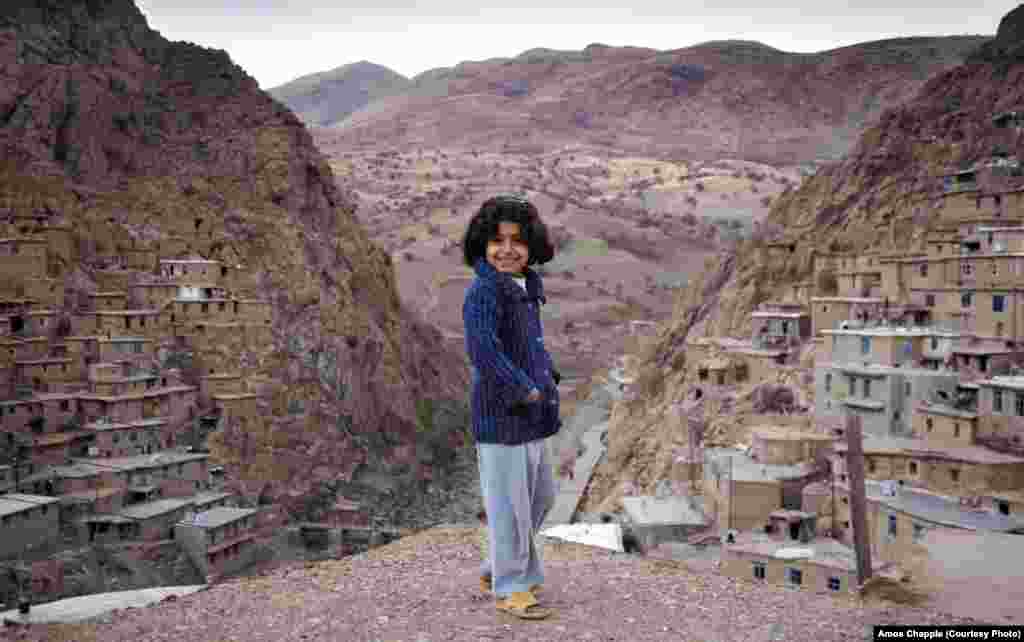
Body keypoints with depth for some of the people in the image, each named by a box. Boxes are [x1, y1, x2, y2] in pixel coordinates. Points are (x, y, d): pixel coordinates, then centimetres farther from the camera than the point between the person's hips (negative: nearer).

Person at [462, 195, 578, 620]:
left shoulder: (525, 288, 9)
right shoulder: (484, 290, -18)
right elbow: (482, 350, -29)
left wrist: (548, 381, 10)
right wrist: (526, 390, -21)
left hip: (530, 413, 9)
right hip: (500, 413, -9)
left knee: (541, 496, 19)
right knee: (509, 503, 4)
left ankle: (497, 569, 36)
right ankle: (510, 588, 22)